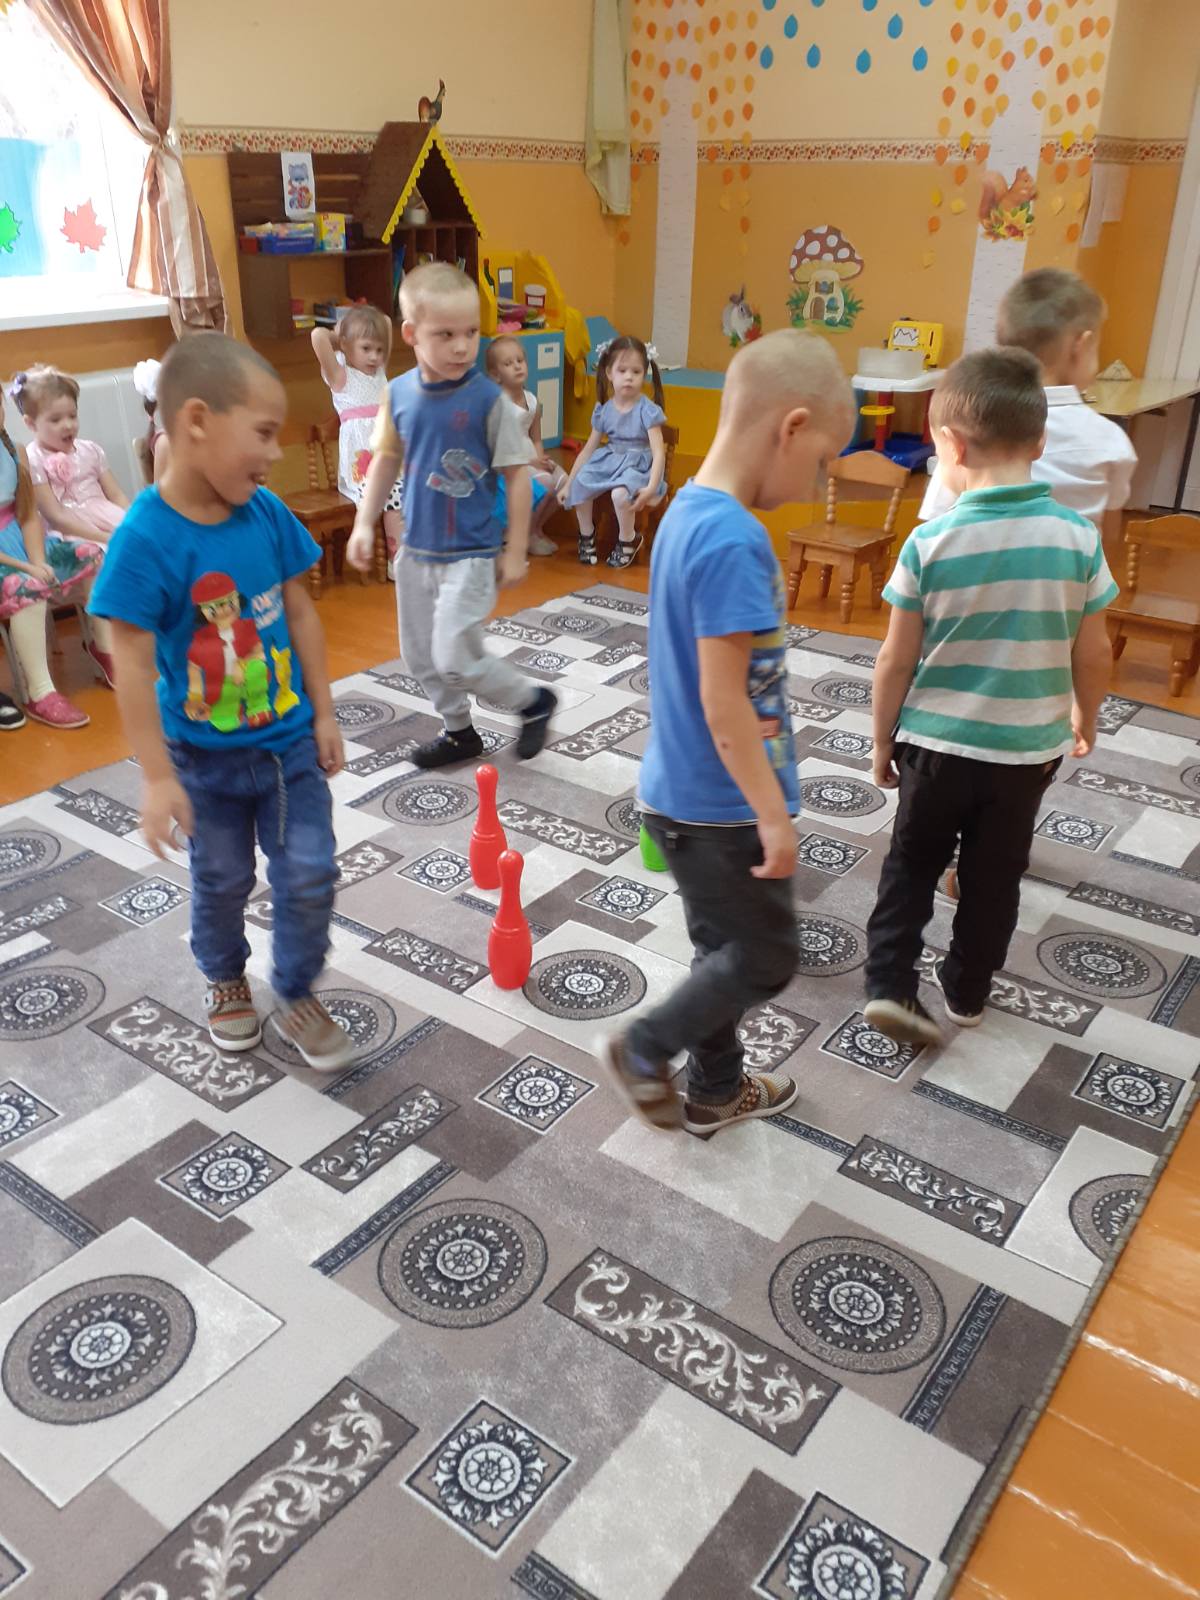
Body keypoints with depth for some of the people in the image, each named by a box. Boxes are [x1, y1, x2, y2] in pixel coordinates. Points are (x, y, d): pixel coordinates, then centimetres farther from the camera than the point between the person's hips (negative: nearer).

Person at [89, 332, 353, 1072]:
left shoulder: (268, 513, -9)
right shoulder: (145, 538, -24)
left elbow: (301, 613, 1)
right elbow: (133, 663, -21)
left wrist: (323, 714, 4)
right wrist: (157, 776, -19)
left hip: (290, 740, 3)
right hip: (206, 756, -3)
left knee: (309, 874, 7)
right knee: (222, 881, 17)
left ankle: (298, 996, 29)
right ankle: (226, 978, 45)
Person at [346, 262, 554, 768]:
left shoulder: (487, 398, -15)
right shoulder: (399, 393, -2)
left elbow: (518, 475, -9)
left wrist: (515, 552, -8)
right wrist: (364, 523, 6)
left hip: (470, 553, -5)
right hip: (416, 550, 6)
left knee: (456, 659, -10)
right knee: (421, 657, 14)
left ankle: (534, 701, 14)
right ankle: (459, 732, 36)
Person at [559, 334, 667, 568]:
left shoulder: (647, 410, -12)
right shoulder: (604, 410, 2)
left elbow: (659, 452, -18)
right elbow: (588, 449, 8)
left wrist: (651, 488, -33)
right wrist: (568, 484, 6)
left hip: (637, 464, -5)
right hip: (609, 460, 5)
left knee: (621, 493, -36)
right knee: (580, 486, -21)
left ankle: (628, 540, -6)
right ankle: (586, 534, 7)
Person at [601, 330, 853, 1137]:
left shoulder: (690, 512, 5)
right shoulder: (735, 541, -25)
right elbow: (723, 702, -25)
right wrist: (774, 814, -18)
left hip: (685, 792, 10)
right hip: (722, 805, -10)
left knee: (727, 947, 22)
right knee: (768, 959, 10)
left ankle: (717, 1090, 38)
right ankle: (646, 1049, 23)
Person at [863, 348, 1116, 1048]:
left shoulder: (930, 543, -16)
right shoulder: (1078, 535, -10)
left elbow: (897, 661, -10)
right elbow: (1094, 653, -2)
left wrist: (883, 740, 4)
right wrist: (1086, 717, 17)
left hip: (937, 742, -1)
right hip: (1029, 748, 2)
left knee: (912, 863, 19)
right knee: (995, 876, 19)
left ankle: (890, 983, 12)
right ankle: (968, 993, 33)